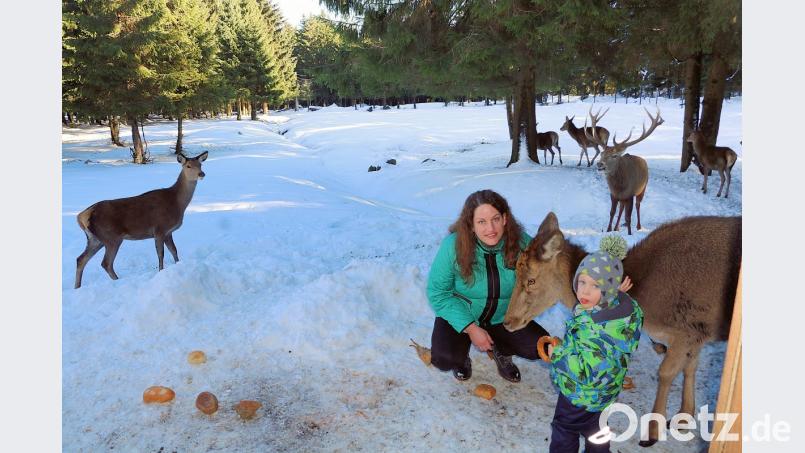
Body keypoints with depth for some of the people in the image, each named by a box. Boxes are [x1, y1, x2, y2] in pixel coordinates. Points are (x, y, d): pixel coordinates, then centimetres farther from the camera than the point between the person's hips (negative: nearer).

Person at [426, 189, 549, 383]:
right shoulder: (454, 245, -25)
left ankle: (499, 350, 18)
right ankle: (462, 353, 11)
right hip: (461, 316, -2)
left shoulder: (521, 242, -18)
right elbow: (437, 292, -17)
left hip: (503, 318, 3)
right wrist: (470, 328, -22)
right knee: (444, 358, -27)